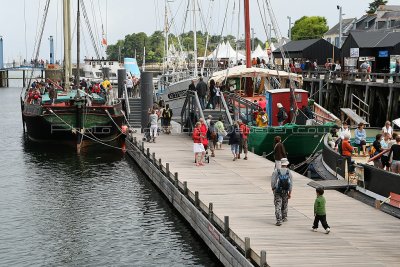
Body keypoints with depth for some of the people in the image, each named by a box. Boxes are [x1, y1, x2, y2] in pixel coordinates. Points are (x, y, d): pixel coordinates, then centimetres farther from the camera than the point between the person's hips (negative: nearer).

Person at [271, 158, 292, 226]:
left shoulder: (276, 171, -9)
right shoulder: (289, 172, -4)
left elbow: (273, 181, -6)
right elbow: (290, 183, -3)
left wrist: (273, 188, 11)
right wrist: (290, 193, 3)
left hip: (277, 191, -2)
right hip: (285, 191, 2)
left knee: (278, 206, -3)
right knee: (284, 204, 22)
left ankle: (279, 220, -13)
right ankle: (284, 217, 36)